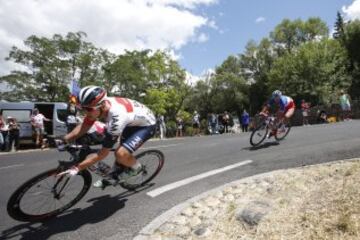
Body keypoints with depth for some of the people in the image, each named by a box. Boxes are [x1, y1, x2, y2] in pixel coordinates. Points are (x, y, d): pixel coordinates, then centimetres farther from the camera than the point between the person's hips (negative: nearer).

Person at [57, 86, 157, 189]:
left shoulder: (116, 116, -38)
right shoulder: (97, 105, -17)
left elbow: (103, 153, -30)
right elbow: (83, 127, -2)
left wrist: (77, 168, -25)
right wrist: (64, 139, -13)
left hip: (147, 125, -8)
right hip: (131, 122, 8)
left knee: (121, 153, -25)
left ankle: (136, 168, 4)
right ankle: (116, 172, 28)